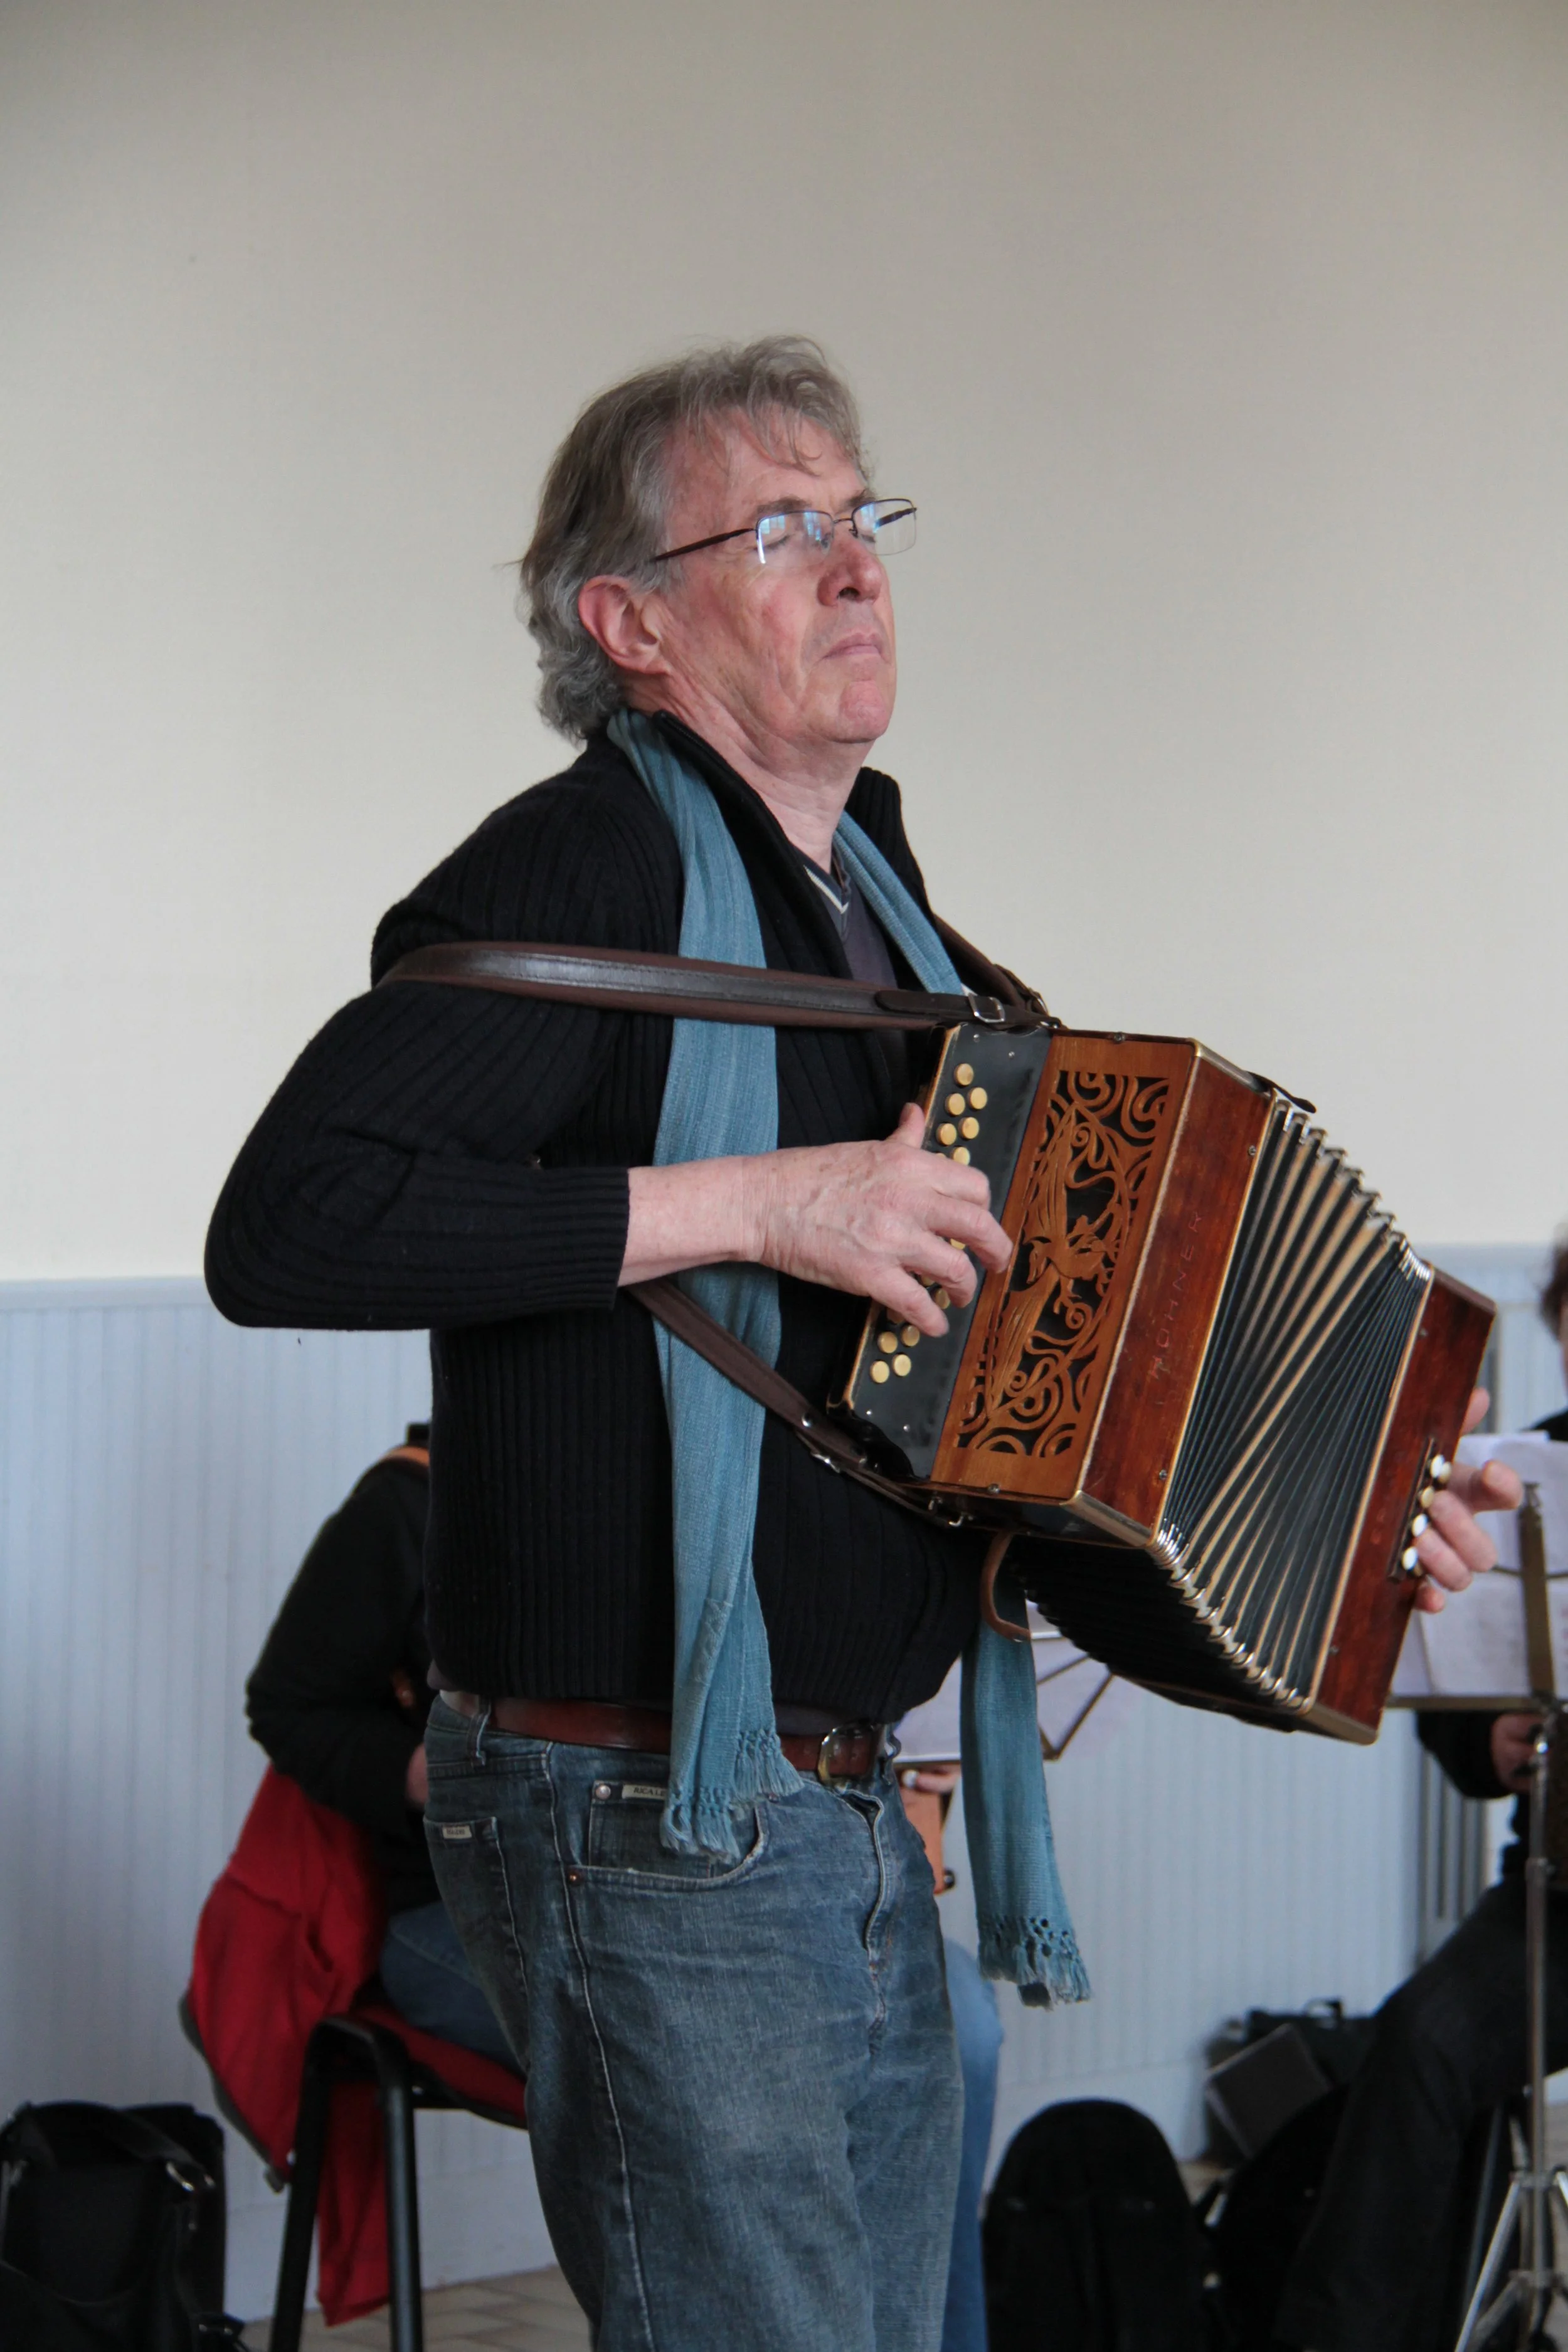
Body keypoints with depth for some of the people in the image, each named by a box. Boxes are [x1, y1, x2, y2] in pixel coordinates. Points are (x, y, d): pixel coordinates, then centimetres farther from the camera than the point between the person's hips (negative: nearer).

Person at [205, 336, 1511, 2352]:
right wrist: (754, 1201, -23)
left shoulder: (876, 909, 16)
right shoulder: (592, 868, -12)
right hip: (644, 1814, -9)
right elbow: (285, 1230, -24)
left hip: (850, 1811, 9)